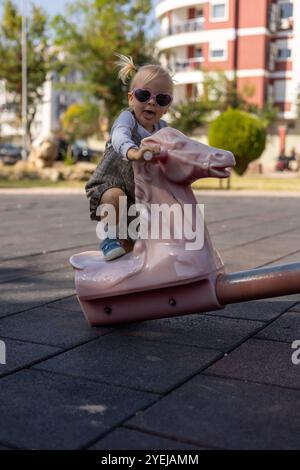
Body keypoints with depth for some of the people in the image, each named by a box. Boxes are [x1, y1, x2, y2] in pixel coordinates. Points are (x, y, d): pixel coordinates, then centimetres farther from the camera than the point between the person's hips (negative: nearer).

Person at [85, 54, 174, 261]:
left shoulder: (163, 128, -3)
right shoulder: (127, 118, -22)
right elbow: (120, 138, -44)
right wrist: (134, 152, -66)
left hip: (139, 190, 6)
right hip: (109, 183, -5)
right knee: (115, 196, -37)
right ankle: (111, 238, -16)